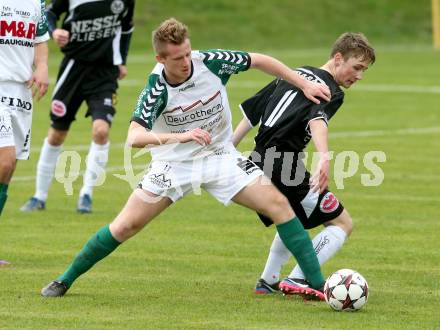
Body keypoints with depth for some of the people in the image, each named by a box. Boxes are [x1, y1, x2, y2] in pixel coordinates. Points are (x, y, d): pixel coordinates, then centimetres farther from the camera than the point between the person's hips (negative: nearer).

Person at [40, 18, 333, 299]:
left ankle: (318, 285, -8)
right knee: (127, 225, -7)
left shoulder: (210, 62, -18)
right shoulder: (156, 90, -24)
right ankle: (65, 280, 11)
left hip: (220, 156, 2)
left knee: (277, 204, -13)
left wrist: (304, 84, 1)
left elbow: (259, 61, -1)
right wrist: (179, 137, -51)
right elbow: (134, 138, -37)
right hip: (174, 163, -2)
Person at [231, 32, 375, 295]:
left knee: (293, 222, 33)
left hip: (256, 164, 9)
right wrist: (325, 158, -44)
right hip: (285, 168, -8)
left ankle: (268, 281, 33)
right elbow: (317, 122, -27)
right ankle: (297, 280, -11)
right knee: (343, 224, 0)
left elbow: (251, 113, 21)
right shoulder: (331, 91, -4)